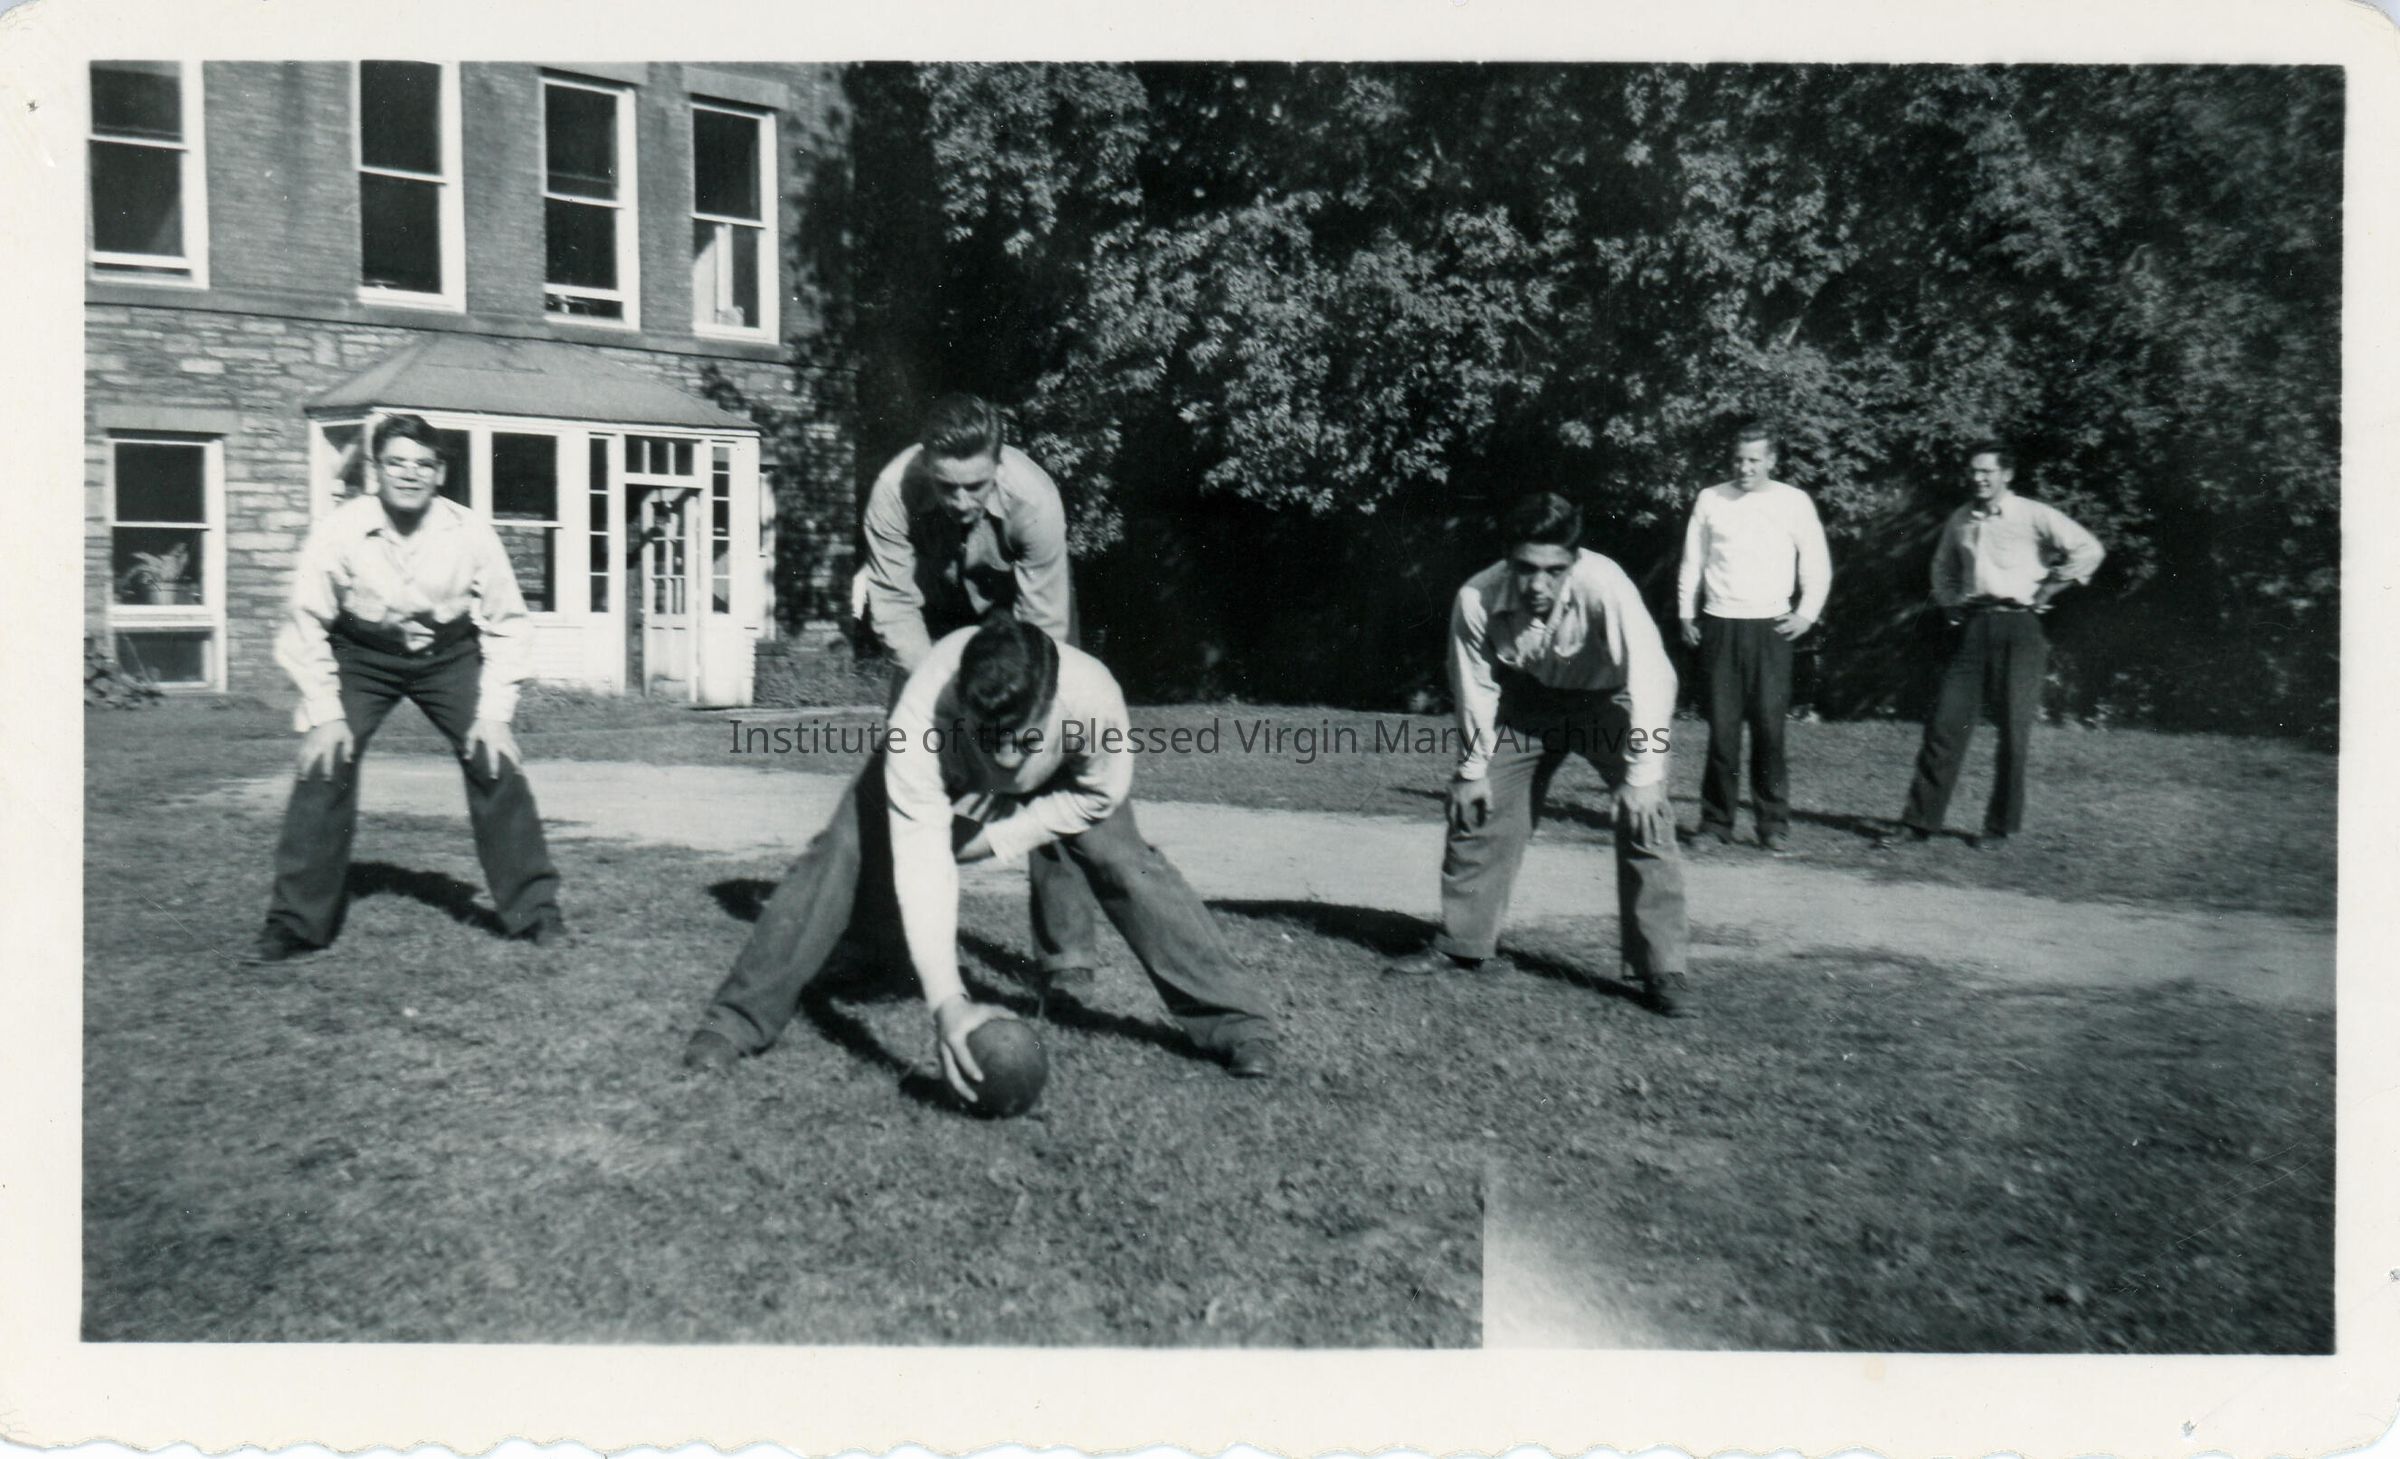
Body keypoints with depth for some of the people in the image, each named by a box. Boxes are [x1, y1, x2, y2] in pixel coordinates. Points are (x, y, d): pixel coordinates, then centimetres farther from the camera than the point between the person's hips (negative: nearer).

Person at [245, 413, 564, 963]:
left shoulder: (470, 533, -19)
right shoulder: (339, 531, -20)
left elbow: (506, 622, -8)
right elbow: (307, 623, -8)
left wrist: (495, 712, -13)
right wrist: (324, 713, -13)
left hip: (449, 654, 0)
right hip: (360, 655, 0)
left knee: (497, 762, -13)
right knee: (324, 764, -14)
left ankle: (537, 912, 0)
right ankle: (294, 924, 2)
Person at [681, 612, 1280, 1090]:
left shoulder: (1093, 697, -42)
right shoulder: (923, 714, -44)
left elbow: (1096, 794, -19)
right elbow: (920, 861, -45)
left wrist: (996, 838, -25)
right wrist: (945, 1001, -52)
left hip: (1057, 788, 0)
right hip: (943, 774, 0)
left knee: (1125, 859, -19)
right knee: (842, 855, -16)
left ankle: (1236, 1023, -8)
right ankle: (739, 1019, -2)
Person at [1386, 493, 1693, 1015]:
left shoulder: (1603, 585, -38)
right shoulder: (1477, 599, -28)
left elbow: (1651, 674, -40)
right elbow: (1476, 687, -11)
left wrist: (1643, 776, -45)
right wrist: (1473, 769, -6)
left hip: (1608, 699, -3)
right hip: (1529, 701, 3)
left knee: (1645, 820, -17)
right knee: (1477, 808, 2)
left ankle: (1661, 971, -6)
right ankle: (1461, 943, 21)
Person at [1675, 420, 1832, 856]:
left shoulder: (1794, 502, 4)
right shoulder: (1710, 499, 7)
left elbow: (1817, 563, 10)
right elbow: (1692, 561, 13)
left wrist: (1808, 613, -1)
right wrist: (1686, 614, 7)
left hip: (1770, 627, -1)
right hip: (1719, 625, 1)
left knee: (1769, 726, -6)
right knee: (1722, 727, 1)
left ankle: (1775, 826, 1)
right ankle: (1715, 821, 8)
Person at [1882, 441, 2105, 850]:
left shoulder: (2034, 516, -3)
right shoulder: (1959, 520, 13)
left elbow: (2088, 549, -7)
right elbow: (1943, 567, 29)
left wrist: (2046, 591, -5)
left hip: (2017, 626, -4)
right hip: (1972, 627, 4)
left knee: (2014, 731, 1)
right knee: (1945, 725, -1)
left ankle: (2000, 827, 11)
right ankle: (1919, 823, 1)